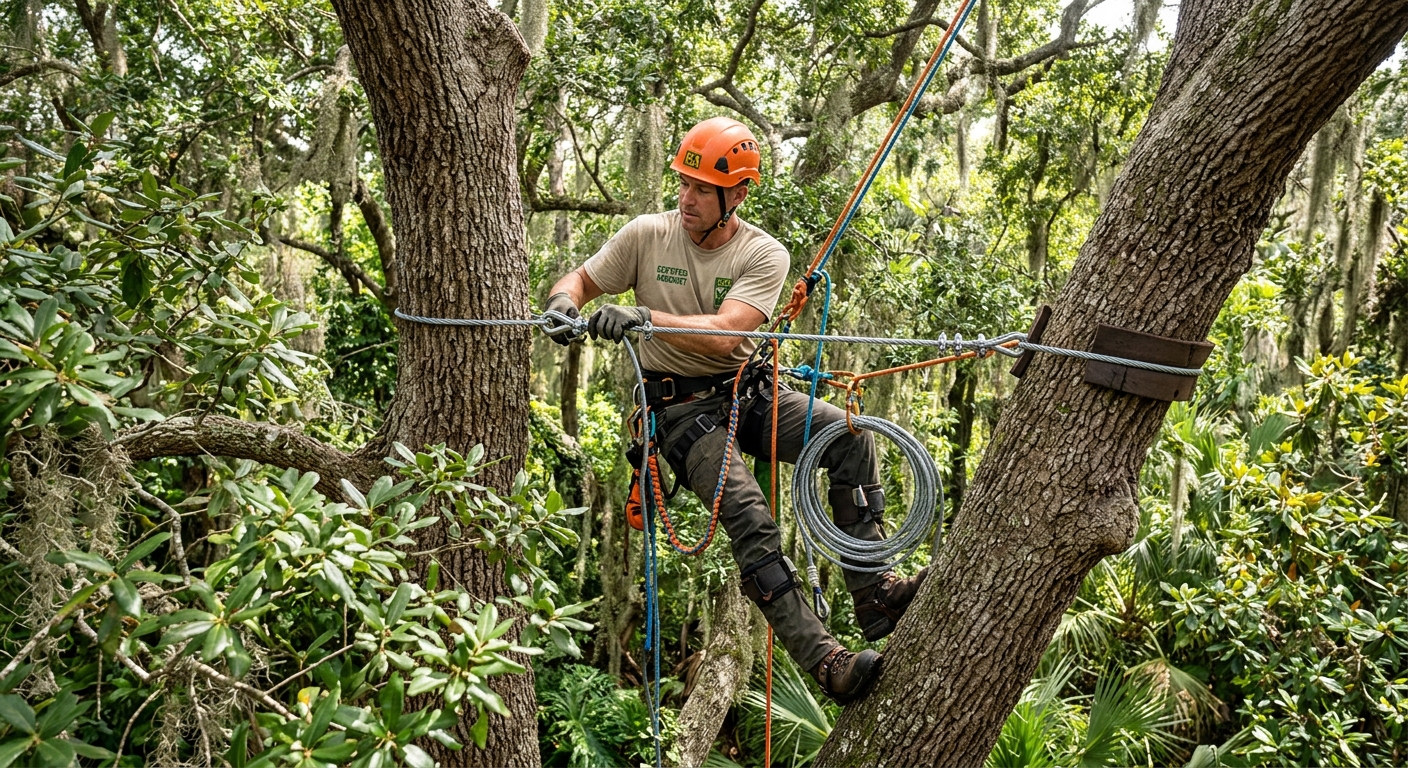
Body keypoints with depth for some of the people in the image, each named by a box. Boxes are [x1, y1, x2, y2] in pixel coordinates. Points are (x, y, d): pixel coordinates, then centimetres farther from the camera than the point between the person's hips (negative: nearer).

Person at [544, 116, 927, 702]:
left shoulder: (764, 254, -7)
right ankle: (825, 662, -24)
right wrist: (564, 301, -19)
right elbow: (579, 280, 6)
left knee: (850, 434, -22)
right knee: (748, 515, -26)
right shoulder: (647, 235, -4)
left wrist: (642, 316, -36)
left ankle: (873, 595, -15)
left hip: (748, 392, 3)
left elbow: (725, 332, -23)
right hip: (681, 405, -2)